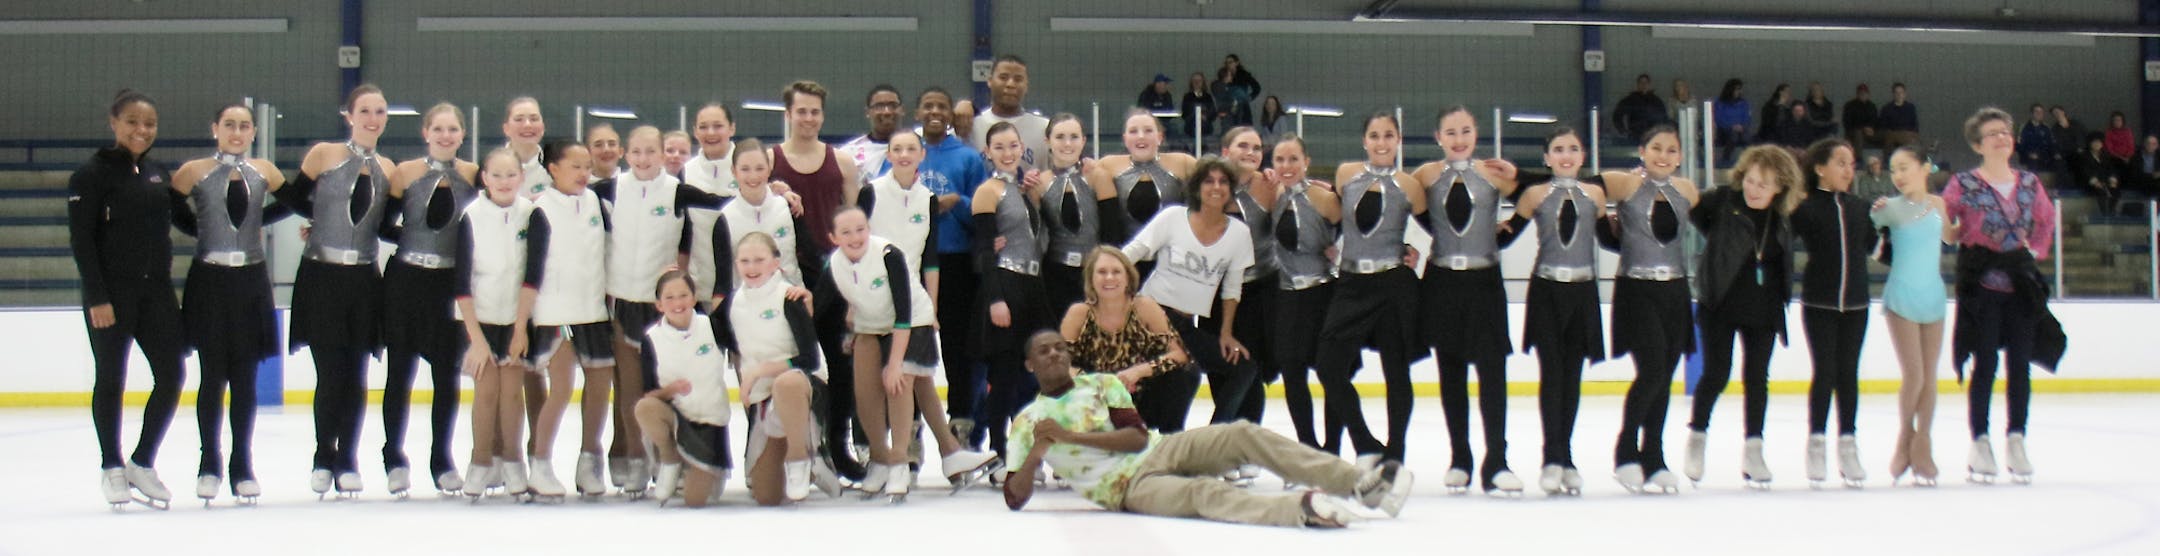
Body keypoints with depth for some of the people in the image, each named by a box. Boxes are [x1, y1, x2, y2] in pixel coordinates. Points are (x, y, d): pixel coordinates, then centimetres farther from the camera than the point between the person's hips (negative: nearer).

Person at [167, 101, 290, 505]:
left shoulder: (264, 172, 5)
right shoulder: (194, 173, -3)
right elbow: (173, 210, 2)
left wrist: (253, 222, 11)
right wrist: (205, 231, 3)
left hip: (251, 282, 2)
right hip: (210, 281, -2)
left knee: (245, 378, 4)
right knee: (213, 376, 1)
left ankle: (244, 467, 10)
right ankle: (210, 466, 10)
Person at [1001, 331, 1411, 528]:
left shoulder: (1101, 385, 12)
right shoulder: (1027, 423, 6)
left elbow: (1137, 437, -2)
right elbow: (1015, 498, -1)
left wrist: (1070, 436, -13)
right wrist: (1035, 455, -22)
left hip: (1160, 450, 4)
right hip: (1129, 488, -4)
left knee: (1242, 435, -19)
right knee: (1202, 493, -34)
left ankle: (1362, 483, -28)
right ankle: (1303, 509, -59)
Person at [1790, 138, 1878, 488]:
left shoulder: (1859, 208, 8)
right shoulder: (1806, 208, -6)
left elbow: (1871, 245, 16)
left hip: (1855, 302, 4)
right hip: (1819, 302, -4)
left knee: (1848, 373, 6)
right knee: (1824, 372, -1)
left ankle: (1848, 446, 11)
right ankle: (1817, 445, 9)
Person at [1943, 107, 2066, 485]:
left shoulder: (2029, 183, 8)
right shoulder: (1963, 184, -4)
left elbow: (2047, 220, 19)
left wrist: (2036, 250, 8)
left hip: (2021, 287, 4)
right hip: (1982, 285, -3)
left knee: (2020, 366, 3)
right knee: (1986, 365, -2)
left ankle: (2017, 442, 11)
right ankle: (1980, 444, 6)